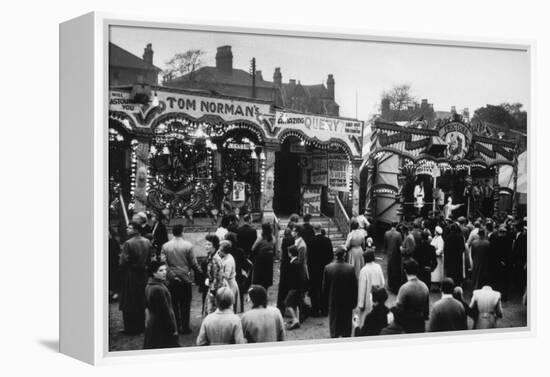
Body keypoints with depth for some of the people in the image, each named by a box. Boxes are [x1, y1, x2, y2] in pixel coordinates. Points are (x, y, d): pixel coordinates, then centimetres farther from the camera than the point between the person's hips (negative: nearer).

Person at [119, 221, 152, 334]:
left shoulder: (128, 243, -19)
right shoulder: (147, 242, 1)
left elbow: (122, 262, -17)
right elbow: (149, 260, 8)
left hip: (130, 275, -6)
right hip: (143, 274, 6)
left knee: (129, 303, 3)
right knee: (141, 302, 16)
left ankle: (131, 328, 6)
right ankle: (141, 326, 23)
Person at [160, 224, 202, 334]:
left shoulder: (165, 246, -2)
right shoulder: (188, 245, -9)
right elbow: (193, 263, -5)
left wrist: (171, 274, 3)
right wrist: (200, 271, 10)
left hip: (172, 280, 2)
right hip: (186, 279, -2)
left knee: (174, 304, 10)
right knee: (185, 304, 6)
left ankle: (176, 327, 13)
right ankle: (185, 327, 7)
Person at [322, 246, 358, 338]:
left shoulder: (328, 268, -14)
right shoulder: (350, 268, -17)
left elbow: (324, 286, -4)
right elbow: (354, 286, -9)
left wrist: (326, 298, 11)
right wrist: (354, 302, 3)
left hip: (333, 302, 1)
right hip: (347, 302, -1)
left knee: (334, 324, 15)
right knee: (347, 324, 15)